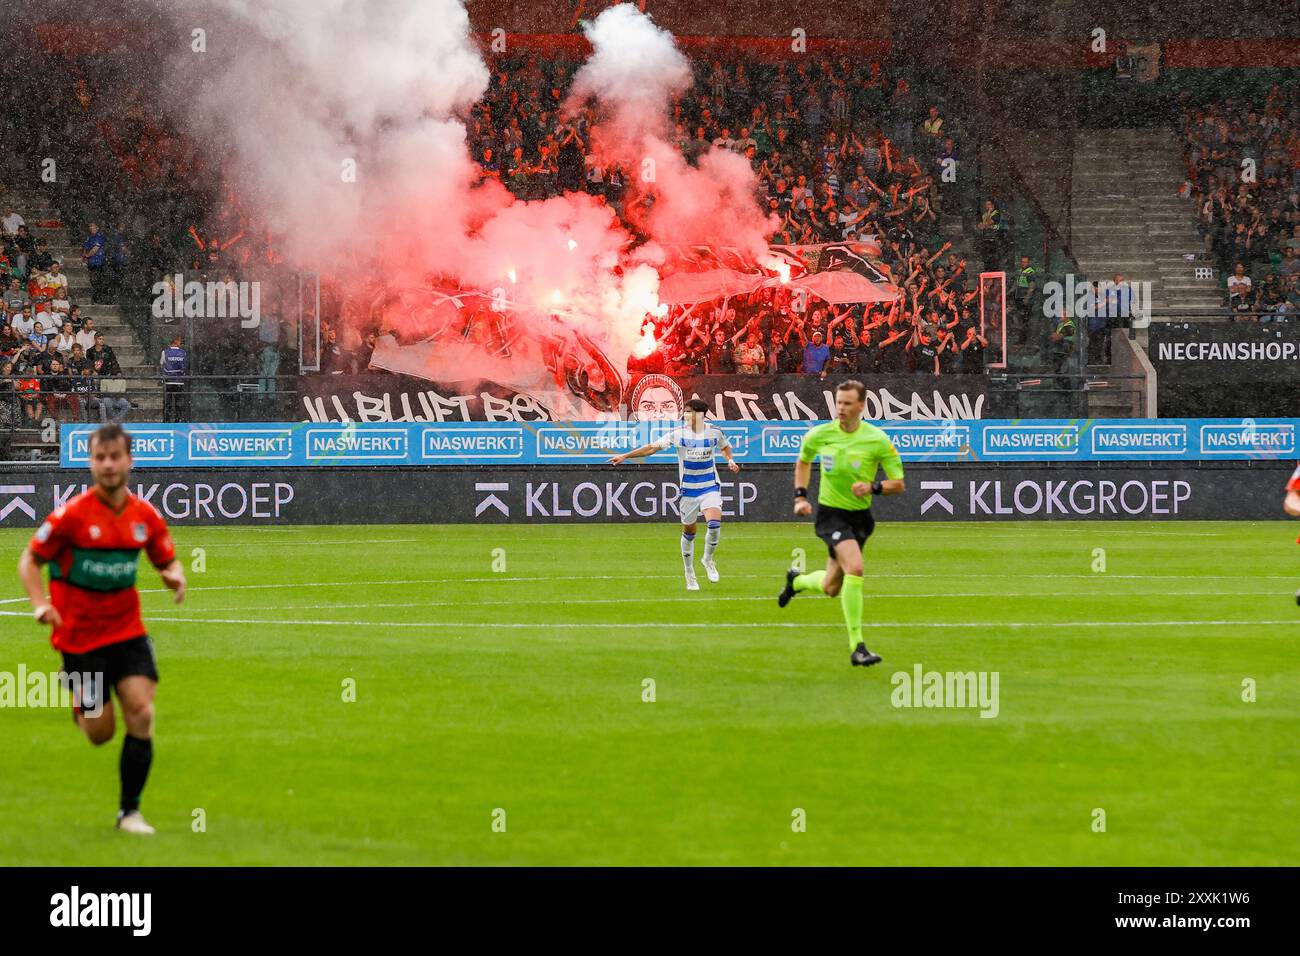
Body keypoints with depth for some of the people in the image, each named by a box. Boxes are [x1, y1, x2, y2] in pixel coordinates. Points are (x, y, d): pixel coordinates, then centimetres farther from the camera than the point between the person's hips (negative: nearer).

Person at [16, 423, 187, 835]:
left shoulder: (145, 515, -1)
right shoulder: (72, 514, -13)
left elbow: (168, 561, 12)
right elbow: (29, 560, -4)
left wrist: (176, 577, -12)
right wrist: (41, 603, -21)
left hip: (127, 631, 3)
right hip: (80, 635, -3)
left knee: (141, 714, -13)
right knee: (101, 732, 1)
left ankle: (130, 811, -1)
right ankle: (76, 696, 39)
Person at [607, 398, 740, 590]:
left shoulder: (714, 432, -4)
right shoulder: (678, 434, -9)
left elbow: (725, 447, 19)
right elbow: (652, 447, -7)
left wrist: (730, 460, -2)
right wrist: (625, 456, -12)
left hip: (710, 487, 0)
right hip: (688, 489, 0)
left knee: (715, 524, -22)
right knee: (689, 532, 6)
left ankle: (708, 559, 5)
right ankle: (689, 574, 24)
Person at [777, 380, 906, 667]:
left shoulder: (878, 440, -10)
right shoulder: (820, 434, -7)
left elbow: (898, 484, -5)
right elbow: (803, 461, 16)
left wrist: (872, 487, -24)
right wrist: (800, 496, 5)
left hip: (860, 515, 3)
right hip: (830, 513, -3)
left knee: (831, 588, 11)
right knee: (854, 567, -27)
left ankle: (797, 580, 49)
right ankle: (857, 648, -23)